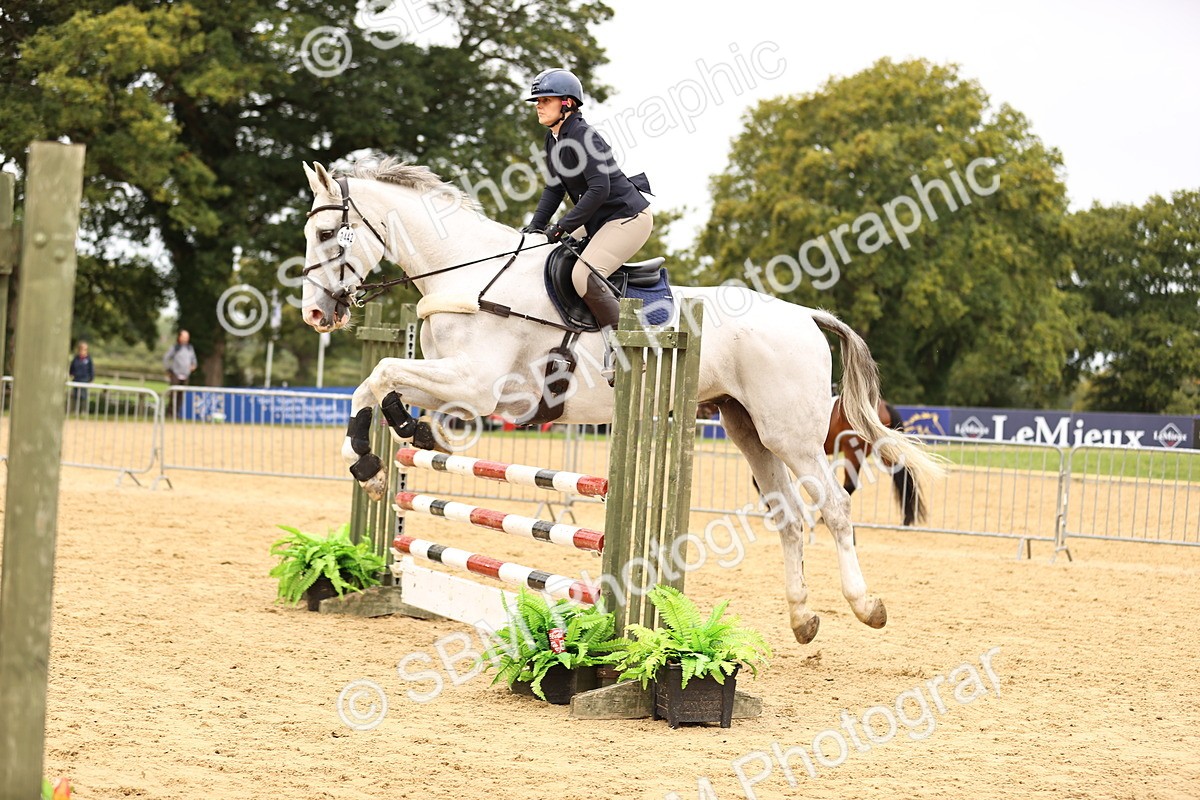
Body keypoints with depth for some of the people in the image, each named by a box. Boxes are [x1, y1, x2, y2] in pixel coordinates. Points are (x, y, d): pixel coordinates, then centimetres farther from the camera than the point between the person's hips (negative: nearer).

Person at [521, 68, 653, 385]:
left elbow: (599, 189, -26)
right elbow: (554, 188, 14)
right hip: (600, 221, 11)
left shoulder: (583, 136, -19)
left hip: (629, 217, -11)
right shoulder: (554, 140, 10)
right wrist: (535, 227, 3)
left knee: (584, 273, -27)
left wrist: (563, 227, -23)